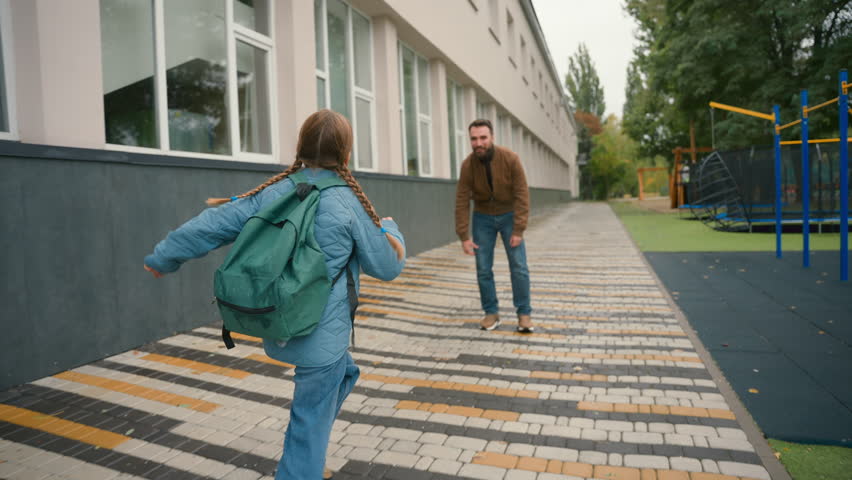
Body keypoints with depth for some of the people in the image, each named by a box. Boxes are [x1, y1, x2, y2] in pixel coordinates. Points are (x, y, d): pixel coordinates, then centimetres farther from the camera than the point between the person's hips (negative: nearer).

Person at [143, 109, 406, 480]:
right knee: (311, 421, 8)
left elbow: (208, 227, 3)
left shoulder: (272, 193, 0)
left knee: (345, 372, 28)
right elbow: (387, 266, -2)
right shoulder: (349, 203, -12)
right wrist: (390, 229, 18)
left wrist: (163, 258, 19)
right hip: (321, 335, -6)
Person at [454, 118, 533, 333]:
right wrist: (464, 237, -19)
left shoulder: (511, 158, -24)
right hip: (483, 218, 1)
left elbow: (522, 196, -21)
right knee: (483, 269, -2)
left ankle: (524, 314, 4)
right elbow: (462, 202, -15)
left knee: (519, 266, -7)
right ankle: (491, 314, 10)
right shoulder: (468, 165, -19)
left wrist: (518, 231, -24)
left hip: (509, 216, -1)